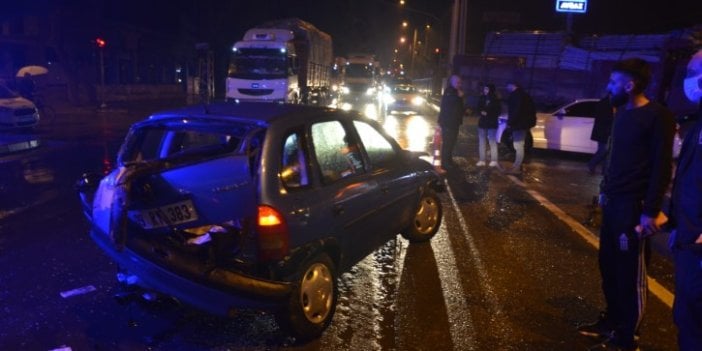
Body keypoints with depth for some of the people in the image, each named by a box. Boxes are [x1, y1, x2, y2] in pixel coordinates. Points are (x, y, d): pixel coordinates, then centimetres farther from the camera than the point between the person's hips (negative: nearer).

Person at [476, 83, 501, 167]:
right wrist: (481, 112, -8)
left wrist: (487, 113, -13)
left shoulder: (495, 100, -4)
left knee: (492, 142, -6)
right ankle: (482, 160, 11)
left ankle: (494, 160, -2)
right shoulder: (482, 98, 8)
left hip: (492, 123, -5)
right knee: (481, 142, 5)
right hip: (482, 122, 5)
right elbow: (478, 109, 14)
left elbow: (497, 112, -3)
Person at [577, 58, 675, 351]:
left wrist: (651, 211, -17)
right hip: (613, 201, 8)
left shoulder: (657, 116, -13)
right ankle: (612, 320, 31)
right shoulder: (622, 112, 12)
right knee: (607, 263, 15)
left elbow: (662, 166, -15)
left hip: (633, 205, -8)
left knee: (630, 272, 1)